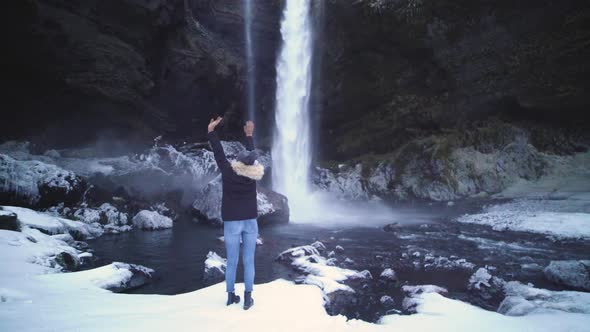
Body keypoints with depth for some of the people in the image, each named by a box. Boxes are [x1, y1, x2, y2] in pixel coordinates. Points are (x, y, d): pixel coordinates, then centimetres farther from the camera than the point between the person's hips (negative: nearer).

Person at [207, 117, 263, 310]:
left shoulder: (228, 172, -11)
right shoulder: (253, 174, -4)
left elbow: (219, 153, -4)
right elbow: (251, 155, 11)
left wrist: (211, 131, 5)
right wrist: (249, 135, 24)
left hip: (232, 223, -1)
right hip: (250, 222, 1)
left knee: (232, 262, 7)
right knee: (249, 261, 5)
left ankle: (231, 296, 18)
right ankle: (248, 298, 9)